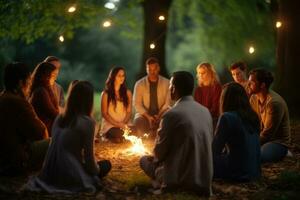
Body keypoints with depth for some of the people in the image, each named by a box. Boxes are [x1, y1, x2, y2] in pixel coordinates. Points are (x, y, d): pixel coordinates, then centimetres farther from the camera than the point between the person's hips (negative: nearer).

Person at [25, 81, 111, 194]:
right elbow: (88, 157, -10)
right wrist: (96, 169, 13)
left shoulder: (59, 118, 7)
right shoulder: (87, 122, -14)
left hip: (51, 175, 7)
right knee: (106, 165, 18)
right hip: (70, 176, -7)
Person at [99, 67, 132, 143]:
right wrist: (117, 124, -14)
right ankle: (108, 136, -3)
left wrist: (123, 123, -11)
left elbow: (129, 112, 9)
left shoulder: (127, 93, 12)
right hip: (110, 125, -3)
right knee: (120, 135, -35)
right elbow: (104, 114, -2)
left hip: (125, 124, 3)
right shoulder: (106, 94, 0)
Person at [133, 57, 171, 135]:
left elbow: (167, 103, -2)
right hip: (144, 114, -1)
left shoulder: (166, 83, 0)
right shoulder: (139, 84, -1)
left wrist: (159, 116, -18)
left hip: (161, 114, 1)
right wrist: (148, 116, -18)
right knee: (138, 122, -35)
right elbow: (137, 104, -4)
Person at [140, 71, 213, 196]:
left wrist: (155, 157, 16)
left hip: (180, 179, -6)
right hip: (204, 179, 6)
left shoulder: (172, 114, -17)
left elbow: (159, 152, -9)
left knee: (145, 160, 16)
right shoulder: (205, 112, 4)